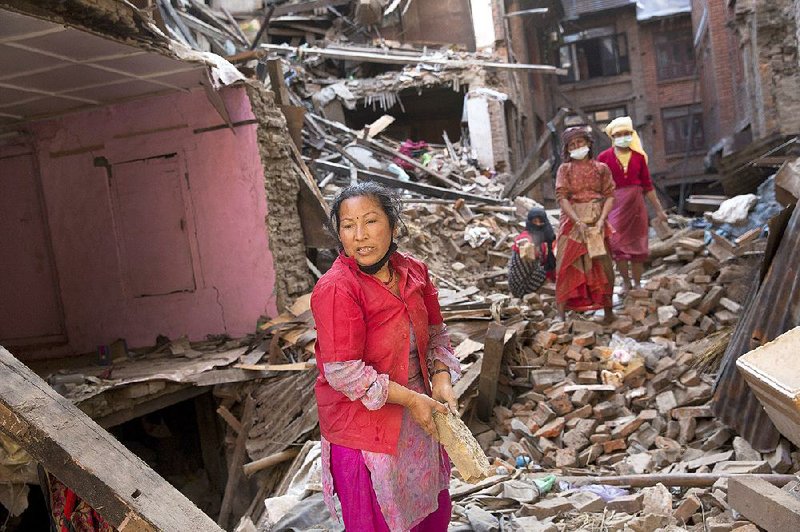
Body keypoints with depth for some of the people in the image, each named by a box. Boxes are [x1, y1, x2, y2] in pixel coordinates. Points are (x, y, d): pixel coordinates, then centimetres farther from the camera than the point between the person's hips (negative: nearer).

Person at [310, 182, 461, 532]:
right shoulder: (336, 290, -23)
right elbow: (344, 373, -25)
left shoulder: (413, 273, -2)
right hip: (364, 428, -6)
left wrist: (441, 380, -7)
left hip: (417, 415, 7)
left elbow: (435, 332, 10)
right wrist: (411, 398, -21)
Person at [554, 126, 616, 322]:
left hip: (597, 222, 1)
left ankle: (608, 310, 15)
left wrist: (602, 219, -13)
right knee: (567, 267, -2)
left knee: (603, 266, 1)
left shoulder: (601, 168, 6)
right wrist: (579, 222, -16)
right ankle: (560, 314, 2)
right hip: (572, 222, -1)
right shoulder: (565, 169, 3)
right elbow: (562, 197, -7)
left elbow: (610, 195, 2)